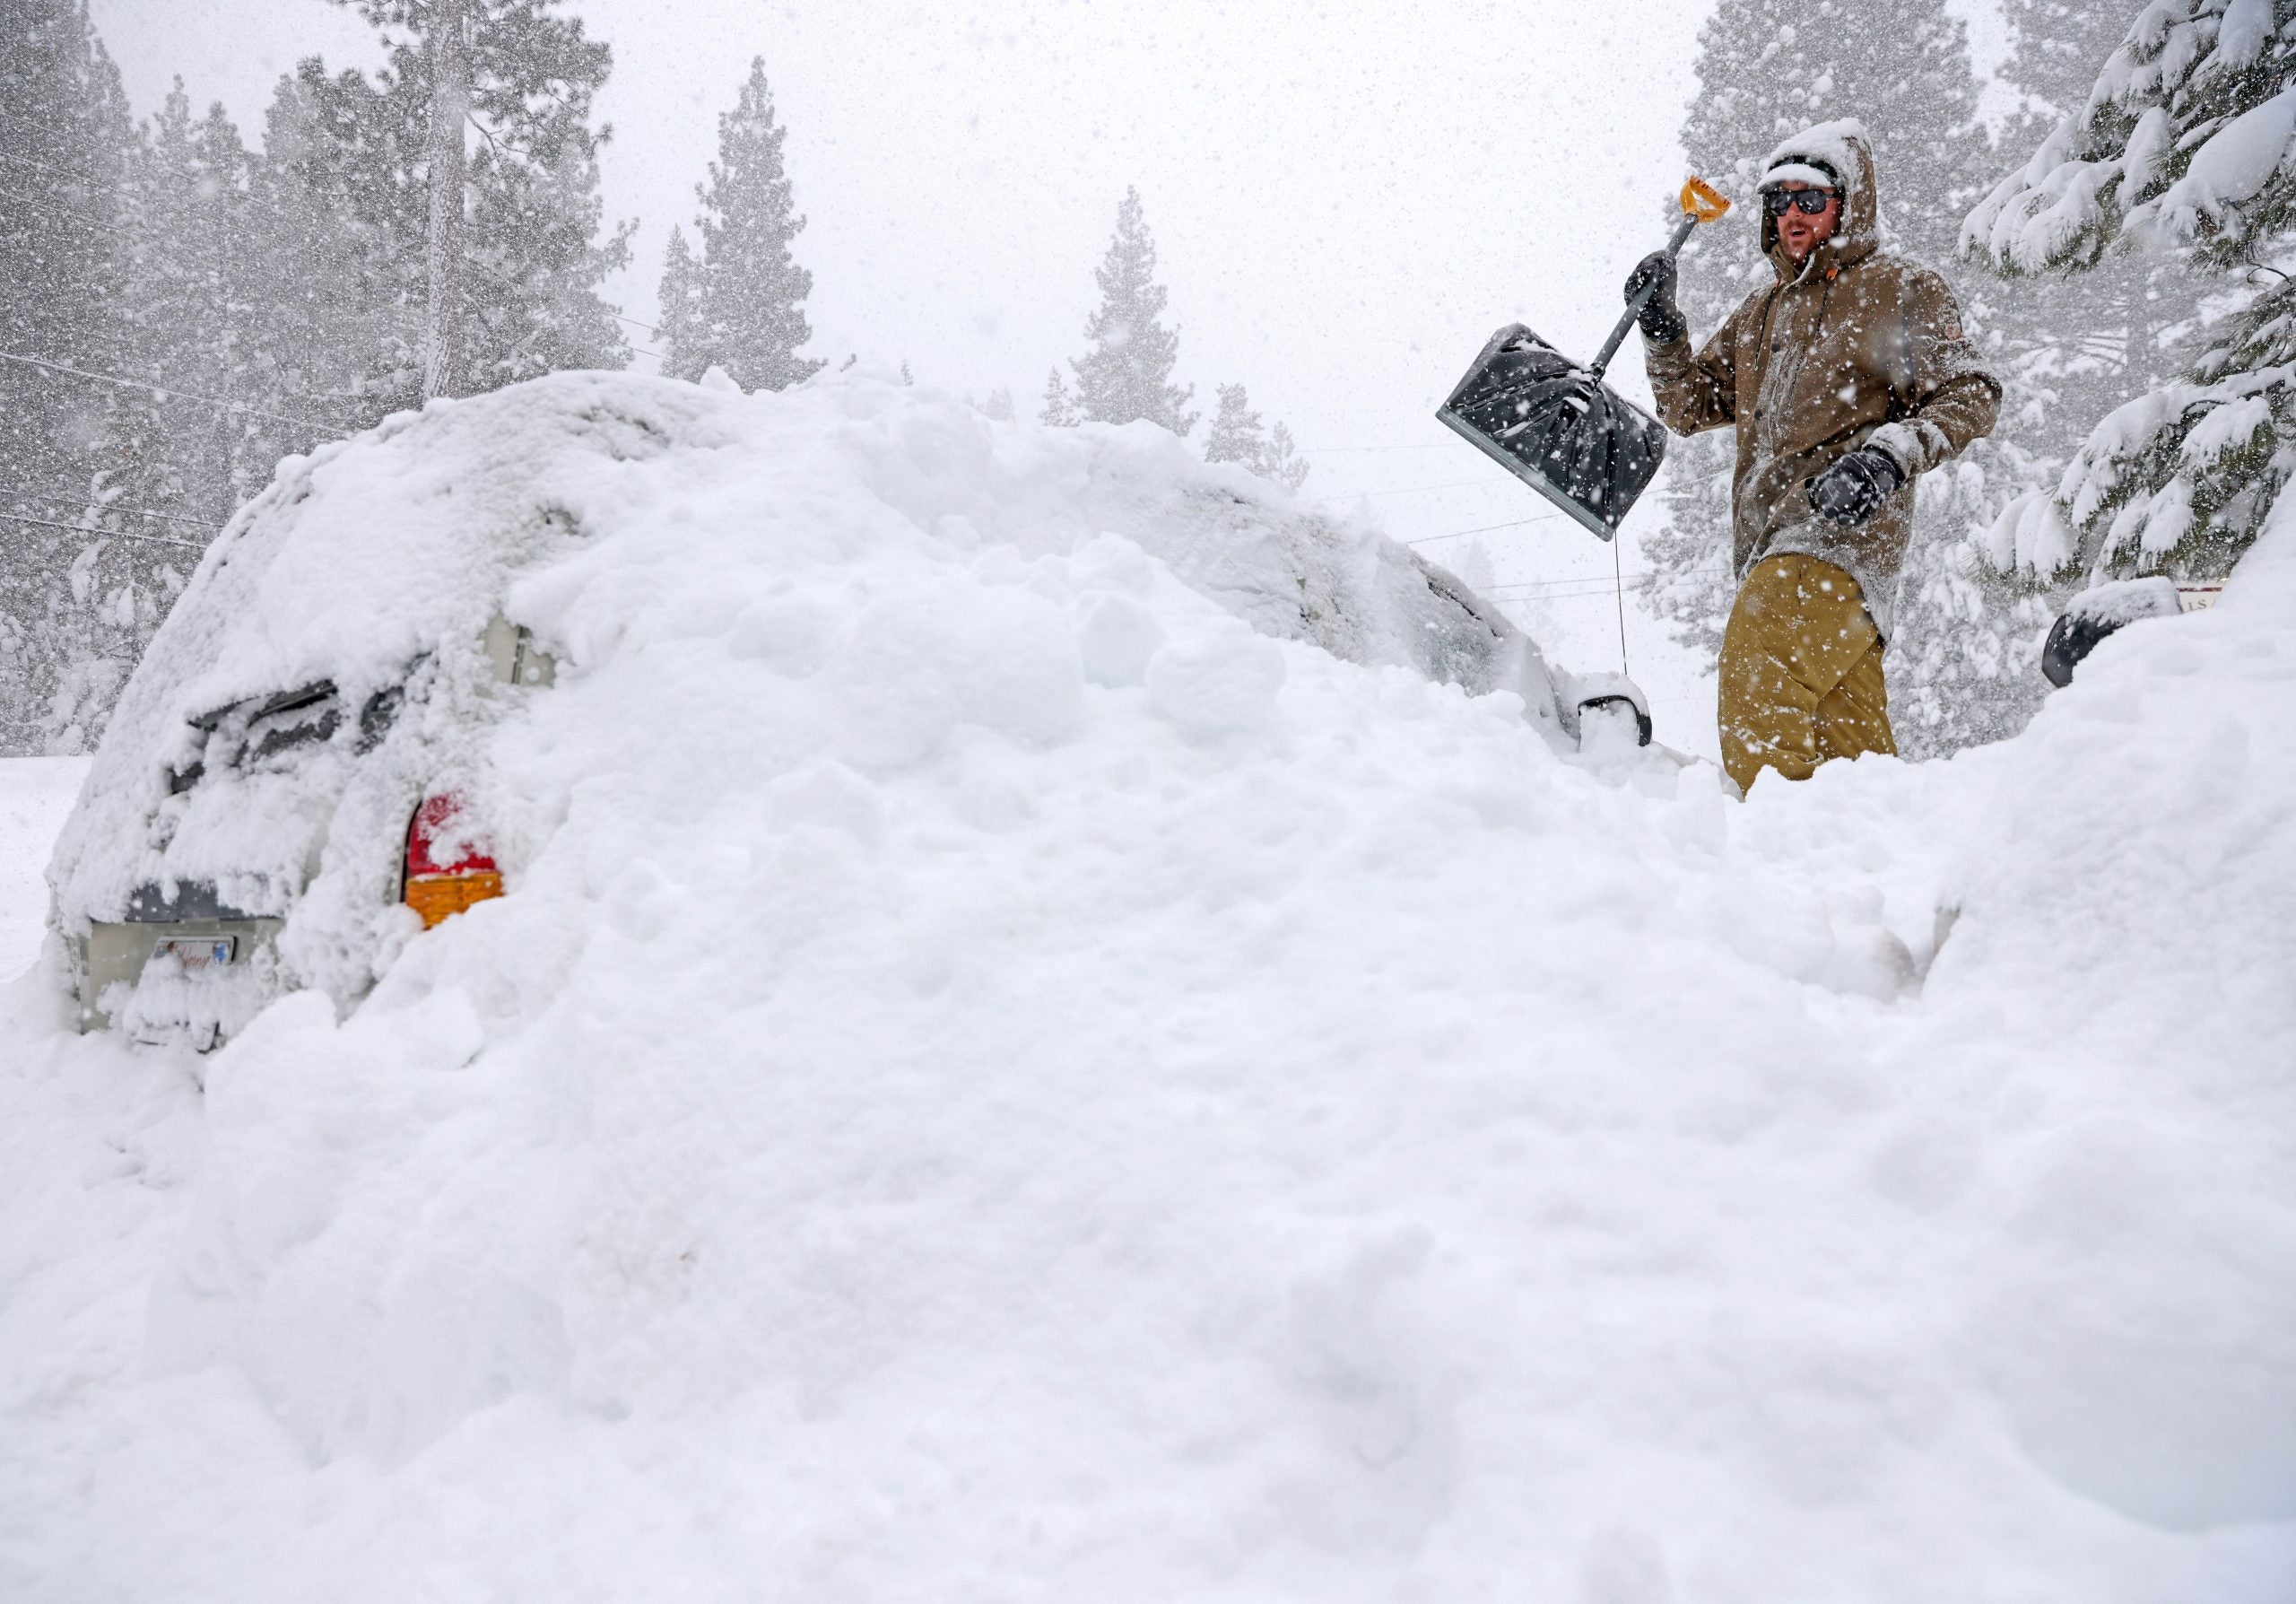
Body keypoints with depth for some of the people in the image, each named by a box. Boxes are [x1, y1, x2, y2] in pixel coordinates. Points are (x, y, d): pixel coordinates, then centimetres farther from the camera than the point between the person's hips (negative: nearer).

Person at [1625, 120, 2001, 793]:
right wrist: (1660, 325, 10)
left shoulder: (1901, 289, 8)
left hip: (1841, 531, -7)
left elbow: (1970, 396, 0)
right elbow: (1689, 407, 25)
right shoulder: (1761, 313, 27)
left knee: (1761, 671, -27)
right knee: (1850, 739, 2)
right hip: (1773, 546, 7)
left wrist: (1890, 455, -18)